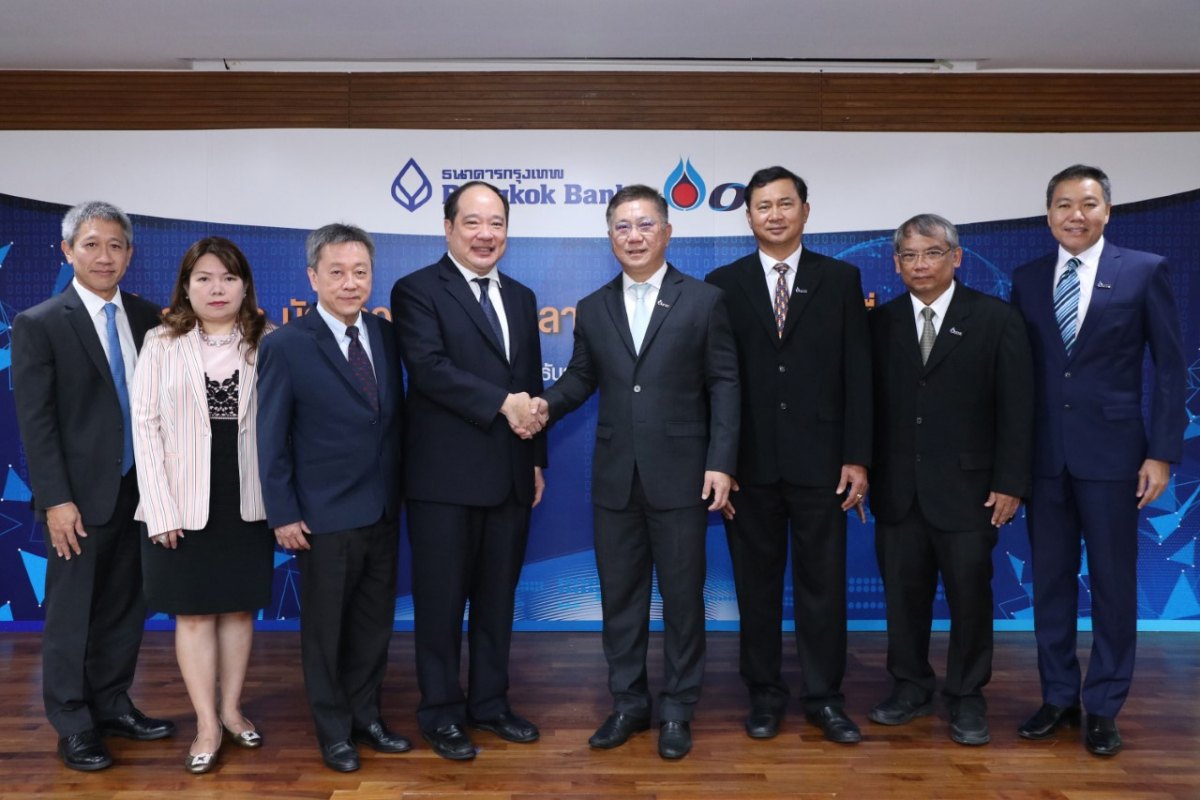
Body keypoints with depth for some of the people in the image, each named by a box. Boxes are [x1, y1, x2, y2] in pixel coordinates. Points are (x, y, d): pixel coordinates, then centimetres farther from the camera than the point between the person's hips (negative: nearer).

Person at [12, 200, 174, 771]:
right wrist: (56, 500, -13)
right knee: (71, 612, 7)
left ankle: (112, 704, 29)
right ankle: (73, 726, 21)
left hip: (138, 489, 4)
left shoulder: (148, 317, 5)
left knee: (125, 605, 13)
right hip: (80, 494, -4)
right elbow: (35, 421, -9)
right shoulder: (38, 324, -6)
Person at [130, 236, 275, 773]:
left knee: (239, 607, 12)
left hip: (247, 500, 1)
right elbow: (145, 424, -4)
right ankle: (207, 724, 18)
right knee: (193, 613, 7)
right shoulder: (162, 343, -1)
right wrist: (161, 508, -9)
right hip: (183, 501, -1)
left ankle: (230, 708, 28)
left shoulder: (265, 342, 2)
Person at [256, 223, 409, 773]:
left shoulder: (385, 333, 3)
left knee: (374, 624, 16)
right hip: (324, 517, -5)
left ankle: (367, 717, 34)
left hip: (384, 511, 5)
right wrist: (283, 515, -11)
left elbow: (395, 416, 8)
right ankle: (334, 731, 29)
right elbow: (271, 439, -10)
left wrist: (400, 489, 7)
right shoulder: (286, 346, -11)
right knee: (326, 629, 11)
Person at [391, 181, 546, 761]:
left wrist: (537, 458, 13)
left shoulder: (521, 297, 15)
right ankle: (441, 713, 21)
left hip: (510, 475, 6)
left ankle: (489, 703, 29)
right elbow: (429, 367, -19)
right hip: (445, 477, -6)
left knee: (497, 597, 14)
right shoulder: (417, 291, -4)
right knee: (442, 599, 6)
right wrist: (501, 402, -21)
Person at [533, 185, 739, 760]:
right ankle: (628, 703, 28)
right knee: (620, 595, 12)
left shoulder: (704, 301, -1)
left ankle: (677, 709, 24)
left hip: (680, 475, -3)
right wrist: (548, 404, -9)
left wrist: (721, 462, -10)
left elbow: (724, 385, -4)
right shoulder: (592, 309, 10)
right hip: (615, 477, 3)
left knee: (682, 595, 7)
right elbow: (582, 377, 12)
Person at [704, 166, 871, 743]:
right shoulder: (724, 283, 5)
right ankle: (764, 694, 23)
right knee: (756, 580, 9)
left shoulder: (841, 279, 5)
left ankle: (824, 697, 20)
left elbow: (857, 374, 2)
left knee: (822, 580, 7)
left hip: (819, 457, 0)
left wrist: (857, 457, -4)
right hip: (750, 460, 1)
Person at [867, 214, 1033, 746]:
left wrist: (1010, 483, -7)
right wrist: (863, 472, -4)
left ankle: (966, 698, 22)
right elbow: (871, 402, 4)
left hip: (966, 486, -2)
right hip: (897, 489, 2)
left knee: (969, 593, 5)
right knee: (903, 592, 9)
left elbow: (1016, 408, -3)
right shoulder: (880, 322, 6)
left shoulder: (996, 318, -1)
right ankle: (910, 688, 25)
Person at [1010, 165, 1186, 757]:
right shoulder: (1026, 279, 7)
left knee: (1113, 581, 6)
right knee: (1050, 579, 10)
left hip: (1111, 452, -3)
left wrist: (1162, 452, -7)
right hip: (1043, 455, 3)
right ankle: (1058, 696, 24)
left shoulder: (1144, 271, -1)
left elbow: (1170, 367, -1)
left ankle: (1103, 706, 20)